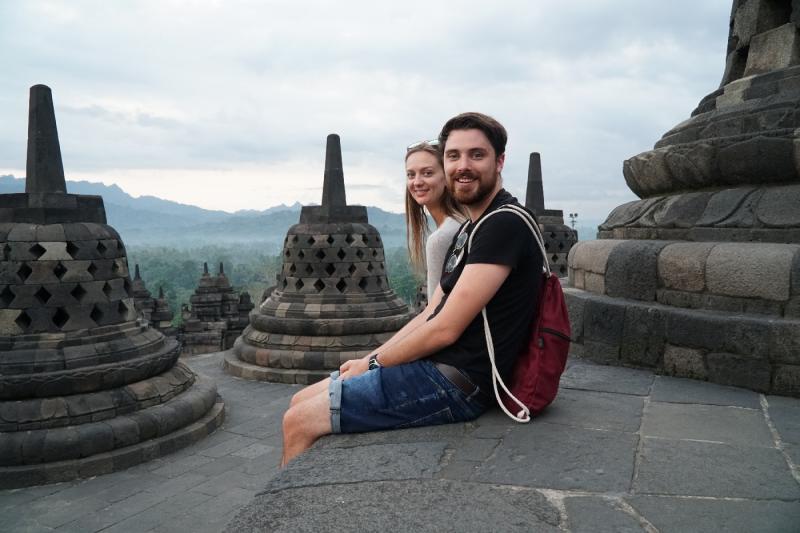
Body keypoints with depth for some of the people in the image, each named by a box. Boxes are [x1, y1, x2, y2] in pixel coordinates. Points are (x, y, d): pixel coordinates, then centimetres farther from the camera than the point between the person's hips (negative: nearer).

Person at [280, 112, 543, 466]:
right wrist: (370, 358, 6)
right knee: (301, 401, 12)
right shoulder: (470, 228, 17)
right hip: (436, 368, 10)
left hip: (453, 384, -10)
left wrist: (373, 363, -6)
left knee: (298, 423, -9)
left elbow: (446, 329, -19)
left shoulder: (505, 224, -15)